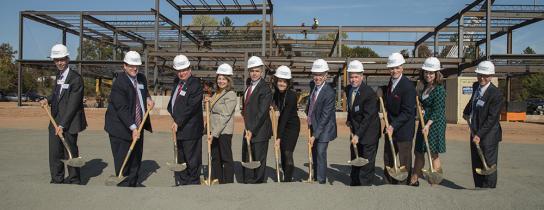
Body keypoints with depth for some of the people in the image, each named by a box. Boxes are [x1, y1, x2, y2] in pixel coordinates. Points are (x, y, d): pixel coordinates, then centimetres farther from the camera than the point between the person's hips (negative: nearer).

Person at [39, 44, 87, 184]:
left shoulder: (75, 78, -14)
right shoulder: (59, 75, 12)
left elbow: (73, 104, -18)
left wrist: (62, 125, -19)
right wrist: (47, 100, 3)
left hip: (69, 121, -7)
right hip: (55, 120, 7)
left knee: (70, 152, 3)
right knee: (55, 152, 10)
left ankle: (74, 180, 18)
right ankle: (56, 180, 22)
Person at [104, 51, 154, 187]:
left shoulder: (141, 78, 6)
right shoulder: (119, 83, -17)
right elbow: (122, 109, -23)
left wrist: (148, 98, 2)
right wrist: (133, 128, -28)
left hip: (138, 125, 7)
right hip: (121, 127, -7)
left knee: (137, 156, 14)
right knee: (122, 158, 1)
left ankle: (133, 181, 28)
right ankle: (123, 184, 14)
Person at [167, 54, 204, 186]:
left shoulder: (195, 84, -15)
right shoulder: (177, 82, 11)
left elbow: (191, 107, -21)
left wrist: (178, 122, -20)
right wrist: (175, 120, 8)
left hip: (190, 129, -8)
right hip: (178, 127, 9)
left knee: (192, 159, 3)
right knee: (180, 158, 18)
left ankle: (193, 183, 16)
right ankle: (181, 182, 31)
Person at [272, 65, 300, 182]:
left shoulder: (292, 95, -24)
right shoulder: (276, 93, -4)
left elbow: (285, 116, -26)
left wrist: (279, 137, -27)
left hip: (292, 125, -6)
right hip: (282, 124, 7)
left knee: (288, 153, -15)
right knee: (282, 152, 10)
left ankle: (288, 179, -8)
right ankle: (287, 178, 24)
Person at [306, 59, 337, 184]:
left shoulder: (329, 93, -25)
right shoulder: (313, 85, -2)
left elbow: (325, 117, -24)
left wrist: (315, 135, -23)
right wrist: (308, 115, 3)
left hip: (324, 128, -7)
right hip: (314, 126, 8)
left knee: (320, 154, -5)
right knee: (314, 153, 17)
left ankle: (321, 181, 9)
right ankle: (315, 177, 33)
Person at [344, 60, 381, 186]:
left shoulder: (369, 93, -22)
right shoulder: (348, 89, 1)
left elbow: (368, 117, -24)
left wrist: (358, 135, -26)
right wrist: (349, 121, 3)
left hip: (368, 133, -7)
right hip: (355, 131, 8)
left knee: (367, 162, 0)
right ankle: (354, 184, 33)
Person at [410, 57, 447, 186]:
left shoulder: (439, 89, -14)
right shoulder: (425, 87, 11)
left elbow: (437, 110, -19)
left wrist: (428, 125, -25)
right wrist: (420, 107, 4)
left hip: (435, 124, -8)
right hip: (424, 123, 8)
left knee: (433, 154, 0)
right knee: (418, 152, 13)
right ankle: (414, 180, 23)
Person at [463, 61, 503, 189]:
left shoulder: (496, 94, -18)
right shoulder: (476, 86, 6)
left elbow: (492, 118, -20)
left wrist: (480, 135, -22)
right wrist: (466, 112, 22)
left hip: (488, 135, -8)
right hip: (475, 132, 8)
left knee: (488, 166, -1)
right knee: (476, 166, 14)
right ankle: (478, 188, 25)